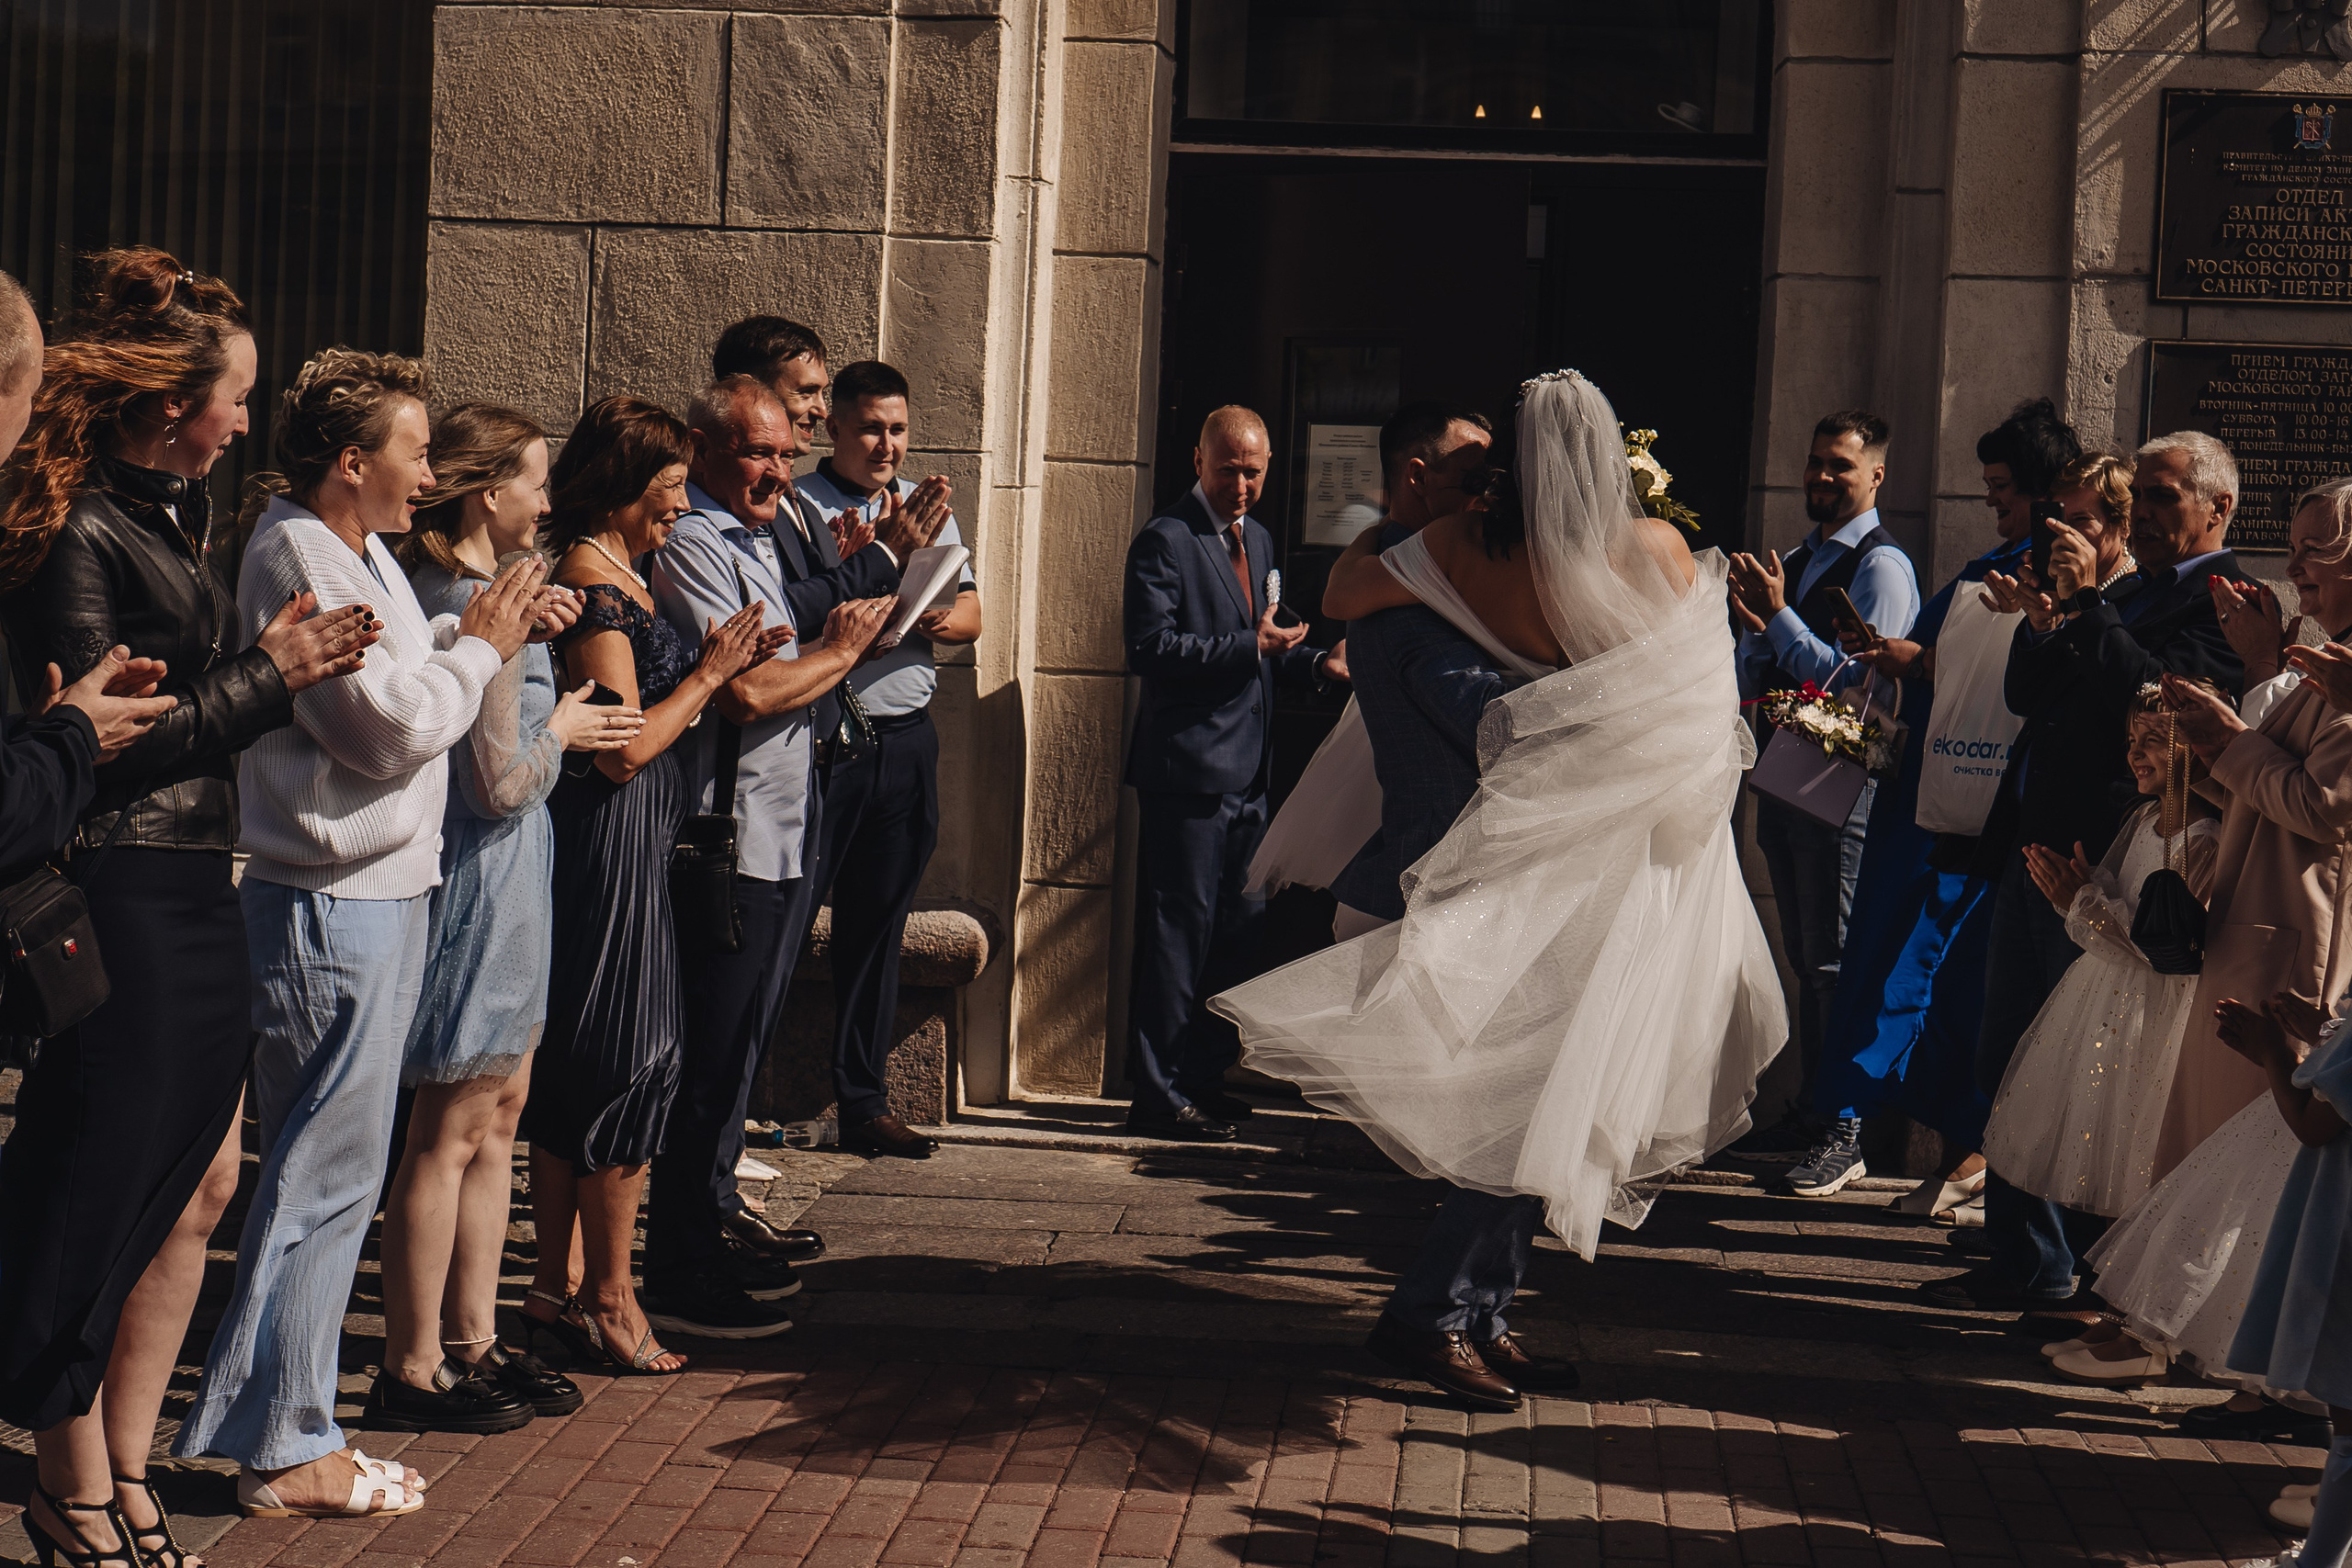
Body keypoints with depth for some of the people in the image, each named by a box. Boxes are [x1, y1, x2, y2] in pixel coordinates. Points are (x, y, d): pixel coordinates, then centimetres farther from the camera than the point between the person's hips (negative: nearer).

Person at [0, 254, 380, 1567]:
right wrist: (272, 673, -14)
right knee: (108, 1204, 0)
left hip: (197, 892, 9)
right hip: (122, 901, -9)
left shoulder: (181, 511, 13)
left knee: (201, 1187, 12)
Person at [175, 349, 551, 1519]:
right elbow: (398, 727, -20)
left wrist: (479, 632, 1)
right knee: (325, 1173, -4)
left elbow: (402, 676, 15)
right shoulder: (298, 558, -16)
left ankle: (282, 1429, 23)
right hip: (333, 906, -11)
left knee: (325, 1170, 15)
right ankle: (283, 1448, 4)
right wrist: (480, 648, -7)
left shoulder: (357, 550, 16)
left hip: (375, 893, 11)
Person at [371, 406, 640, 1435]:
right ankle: (413, 1372, 7)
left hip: (491, 879, 10)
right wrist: (560, 728, -3)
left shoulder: (430, 587, 8)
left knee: (498, 1112, 17)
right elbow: (499, 785, -20)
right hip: (483, 877, -10)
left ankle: (473, 1344, 25)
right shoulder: (485, 608, -21)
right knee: (452, 1132, -2)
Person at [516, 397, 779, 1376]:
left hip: (620, 843, 10)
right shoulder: (595, 585, -16)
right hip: (609, 843, -10)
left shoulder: (612, 575, 15)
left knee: (572, 1074, 13)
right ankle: (609, 1302, 4)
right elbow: (625, 745, -20)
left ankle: (556, 1288, 21)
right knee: (628, 1064, -4)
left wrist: (710, 670, 10)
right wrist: (708, 676, -9)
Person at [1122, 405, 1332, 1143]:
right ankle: (1160, 1096, 0)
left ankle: (1202, 1077, 24)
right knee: (1180, 930, -6)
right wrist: (1250, 647, -23)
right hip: (1189, 769, -9)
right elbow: (1149, 650, -18)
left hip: (1246, 772, 9)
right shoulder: (1165, 540, -9)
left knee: (1237, 928, 13)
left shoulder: (1258, 540, 18)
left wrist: (1309, 659, 9)